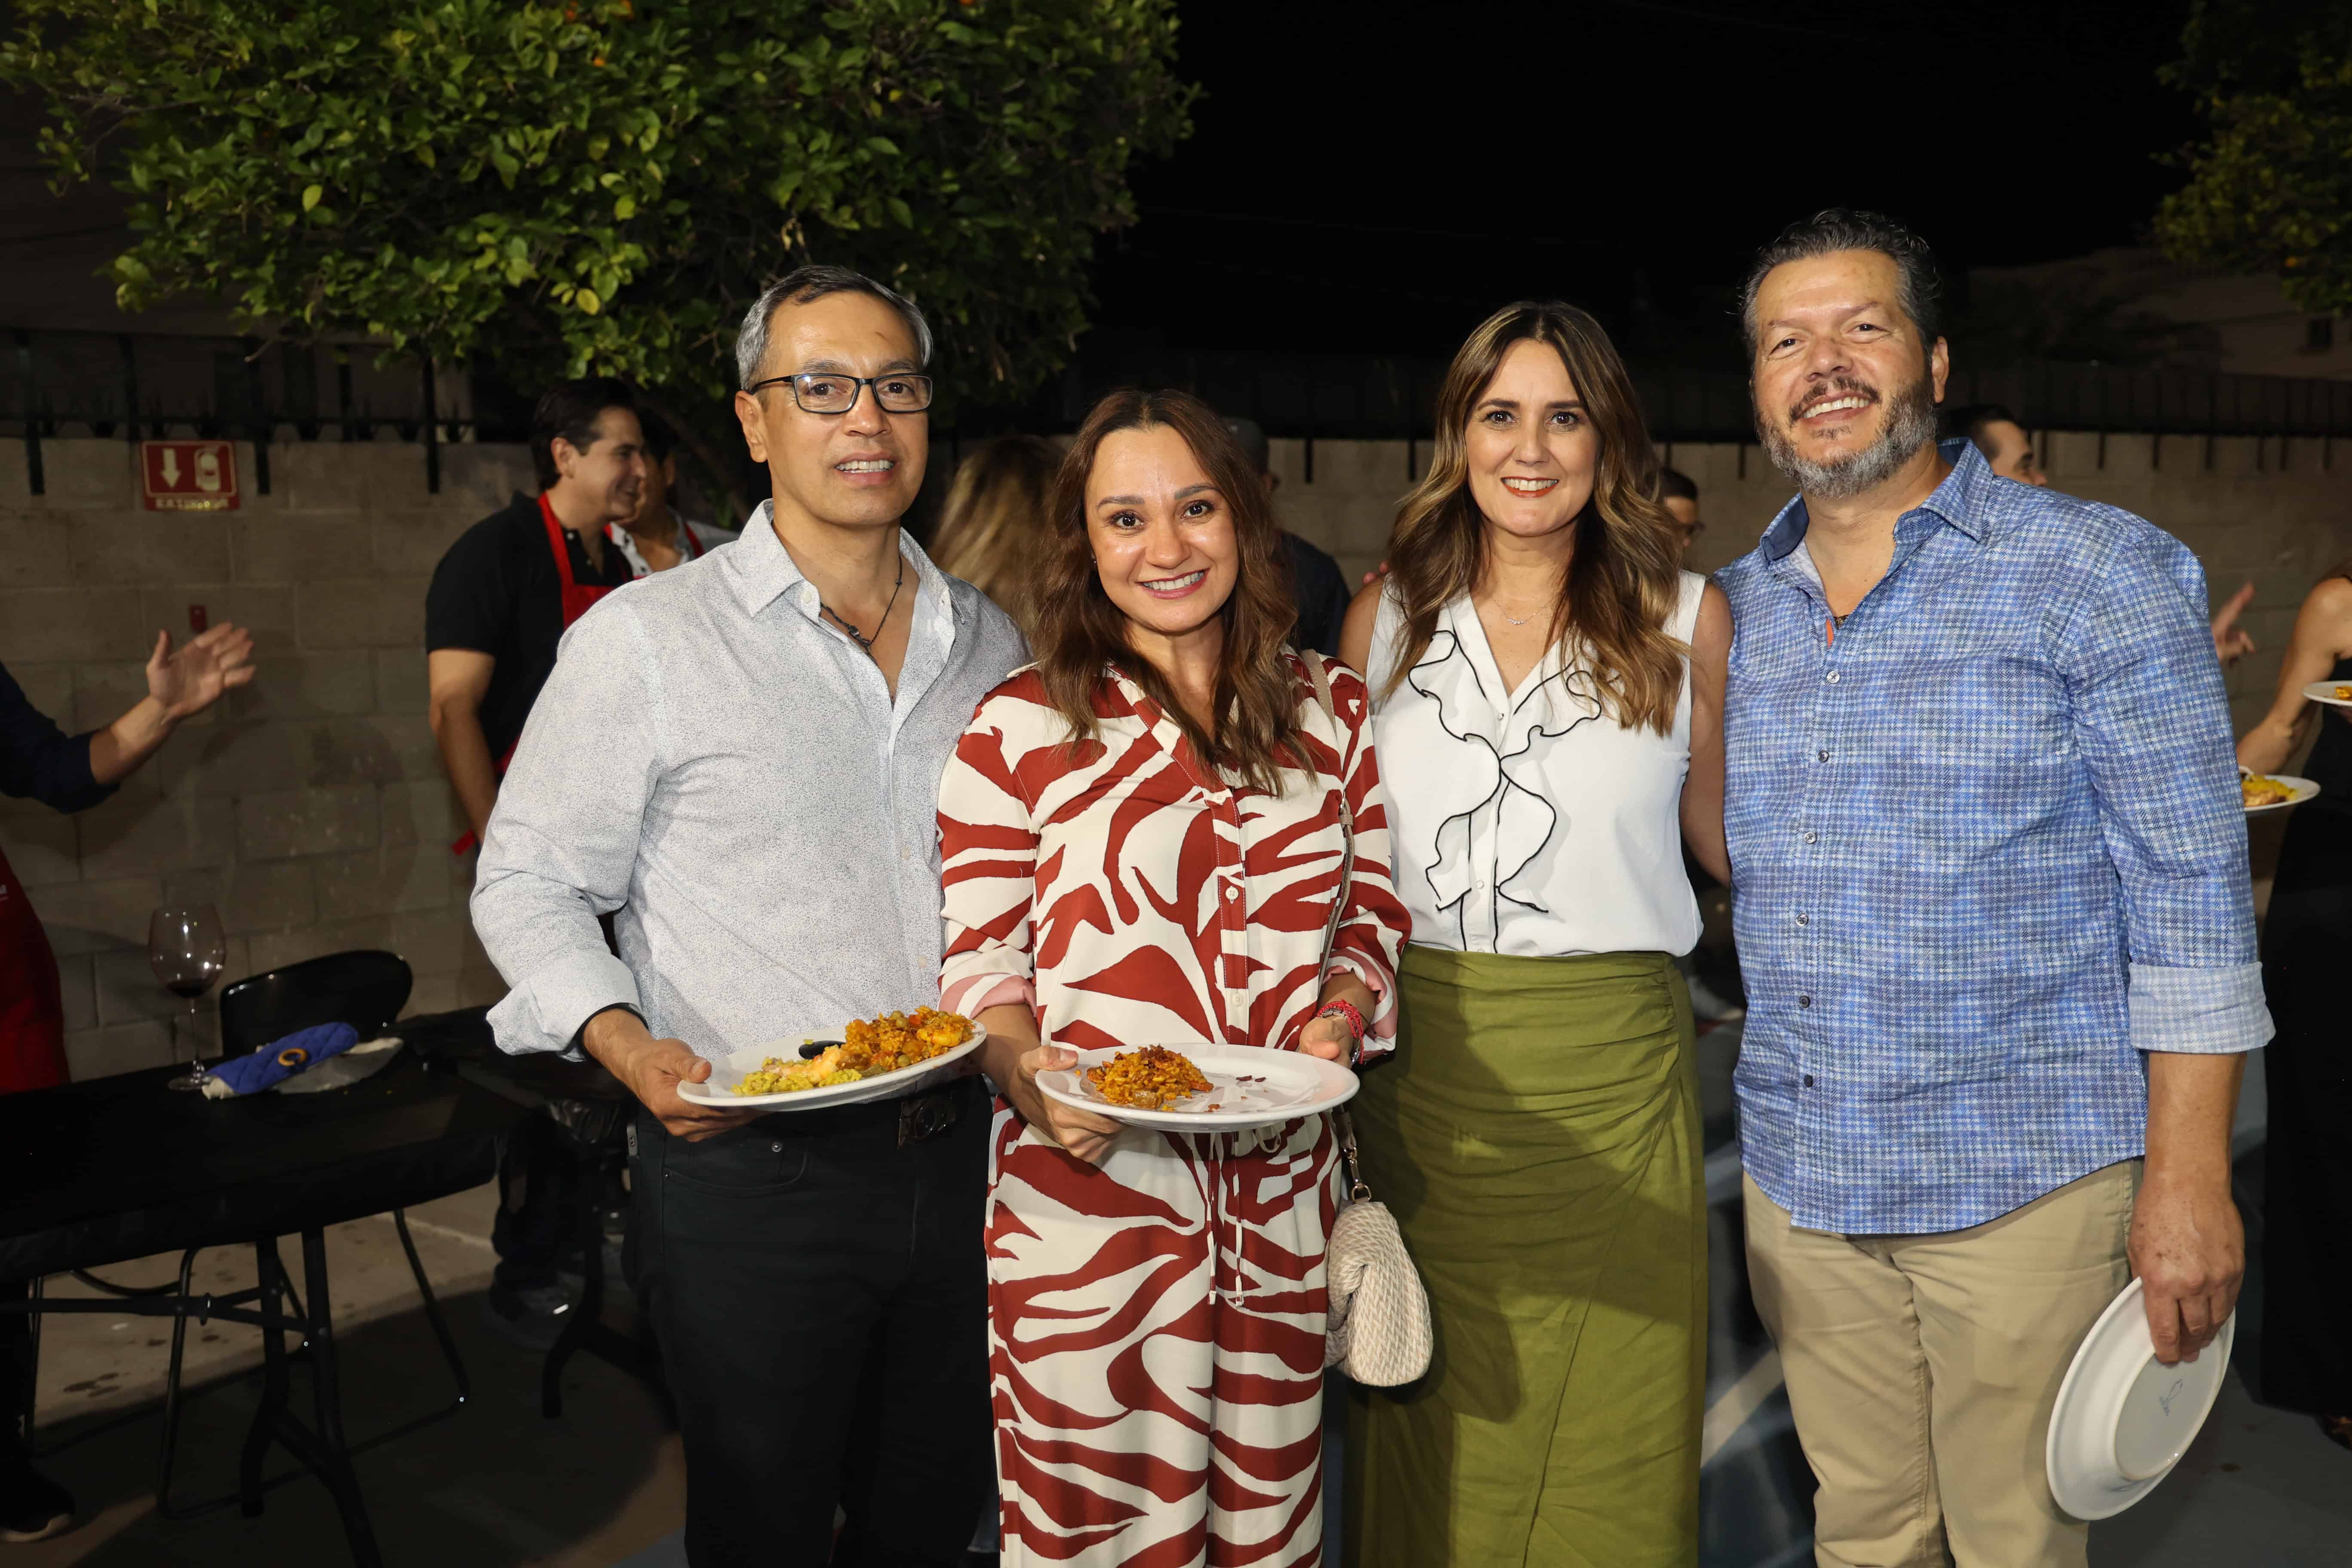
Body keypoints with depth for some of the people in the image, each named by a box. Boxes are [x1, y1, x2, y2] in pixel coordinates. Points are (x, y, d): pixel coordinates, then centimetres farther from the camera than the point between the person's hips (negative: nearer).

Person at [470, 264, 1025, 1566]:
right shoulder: (645, 639, -6)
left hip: (956, 1157, 5)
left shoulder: (987, 642, 9)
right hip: (745, 1176, -4)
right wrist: (632, 1049, -19)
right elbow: (529, 884, -4)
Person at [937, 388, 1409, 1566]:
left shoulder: (1330, 709, 7)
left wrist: (1336, 1020, -4)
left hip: (1281, 1189, 3)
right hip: (1084, 1184, -3)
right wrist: (1022, 1068, -18)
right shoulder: (1020, 726, -3)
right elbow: (977, 958, 0)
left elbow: (1373, 910, 14)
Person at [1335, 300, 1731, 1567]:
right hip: (1421, 1060, 2)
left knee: (1605, 1432, 8)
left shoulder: (1683, 619, 2)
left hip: (1611, 1064, -1)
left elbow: (1729, 834, 11)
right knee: (1433, 1431, 11)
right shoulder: (1385, 618, 7)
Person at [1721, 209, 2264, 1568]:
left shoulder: (2102, 575, -7)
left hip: (2023, 1181, -4)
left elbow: (2191, 893, -9)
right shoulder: (1732, 611, 7)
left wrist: (2189, 1175, -12)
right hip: (1799, 1176, 4)